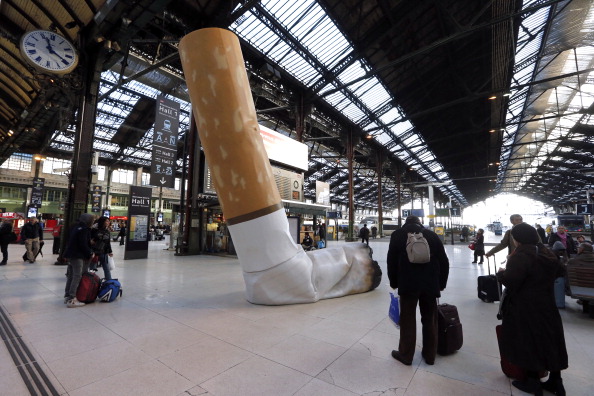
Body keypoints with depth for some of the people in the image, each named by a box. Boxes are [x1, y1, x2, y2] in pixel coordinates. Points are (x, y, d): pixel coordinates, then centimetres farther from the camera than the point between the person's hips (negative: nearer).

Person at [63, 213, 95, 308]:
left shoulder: (76, 227, 13)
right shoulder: (84, 229, -16)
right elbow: (83, 245, -19)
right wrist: (90, 253, -6)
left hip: (71, 255, 10)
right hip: (77, 256, -10)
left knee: (71, 276, 16)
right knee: (77, 277, -7)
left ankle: (67, 296, 25)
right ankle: (72, 300, -7)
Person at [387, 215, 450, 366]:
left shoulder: (397, 235, 1)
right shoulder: (432, 235, 6)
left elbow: (392, 261, 0)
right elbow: (444, 262, 7)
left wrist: (394, 282, 11)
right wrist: (441, 283, 16)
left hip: (408, 284, -2)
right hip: (431, 284, 3)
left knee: (408, 320, 9)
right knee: (430, 320, 17)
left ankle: (406, 355, 22)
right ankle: (430, 355, 31)